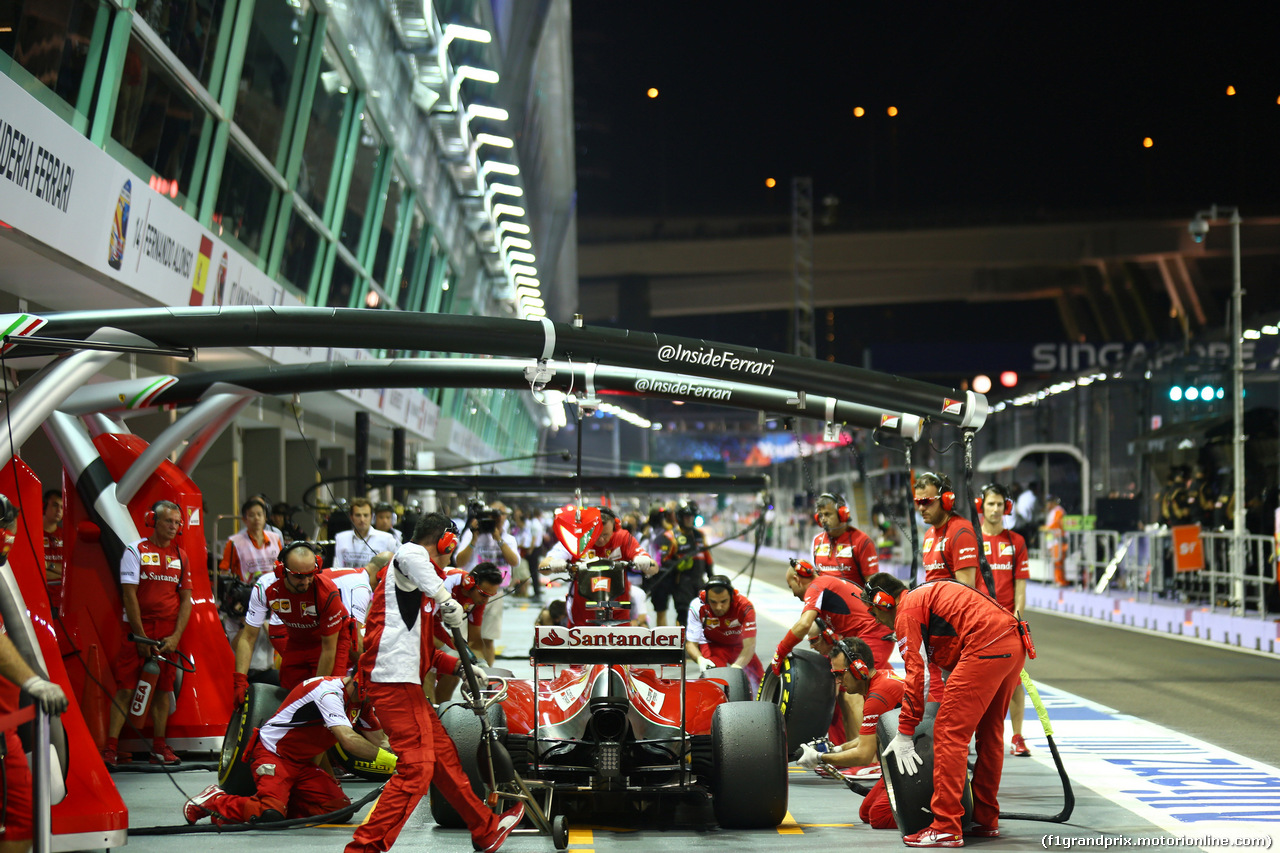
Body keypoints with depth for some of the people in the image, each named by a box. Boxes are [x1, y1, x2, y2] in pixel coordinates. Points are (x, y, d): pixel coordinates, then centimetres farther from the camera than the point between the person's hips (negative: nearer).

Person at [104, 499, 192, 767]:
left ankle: (159, 747, 11)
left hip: (168, 633, 4)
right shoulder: (135, 551, -2)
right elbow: (130, 595, -6)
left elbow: (186, 599, 9)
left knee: (163, 688, 4)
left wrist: (176, 636, -3)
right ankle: (111, 748, -6)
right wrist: (141, 637, -10)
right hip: (137, 628, -4)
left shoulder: (181, 556, 11)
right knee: (125, 689, -7)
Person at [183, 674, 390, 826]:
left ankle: (283, 800, 10)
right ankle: (214, 801, -2)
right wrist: (389, 760, -37)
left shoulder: (358, 701, 2)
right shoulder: (328, 691, -27)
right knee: (270, 816, -28)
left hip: (302, 763, 9)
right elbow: (349, 741, -37)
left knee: (340, 809, -9)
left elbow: (375, 740, 6)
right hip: (273, 755, -9)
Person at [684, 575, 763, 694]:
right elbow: (690, 643, -24)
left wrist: (736, 666, -54)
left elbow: (749, 646, -35)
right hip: (712, 645, -2)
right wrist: (700, 659, -46)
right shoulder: (697, 607, -29)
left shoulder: (745, 607, -31)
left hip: (739, 645, 2)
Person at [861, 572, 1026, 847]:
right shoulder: (927, 595, 29)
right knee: (989, 732, 21)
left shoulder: (907, 610, 2)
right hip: (1014, 646, 10)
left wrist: (904, 733, 0)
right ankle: (986, 820, 30)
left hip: (986, 649, -10)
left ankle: (946, 828, -8)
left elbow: (918, 673, -4)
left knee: (949, 733, -6)